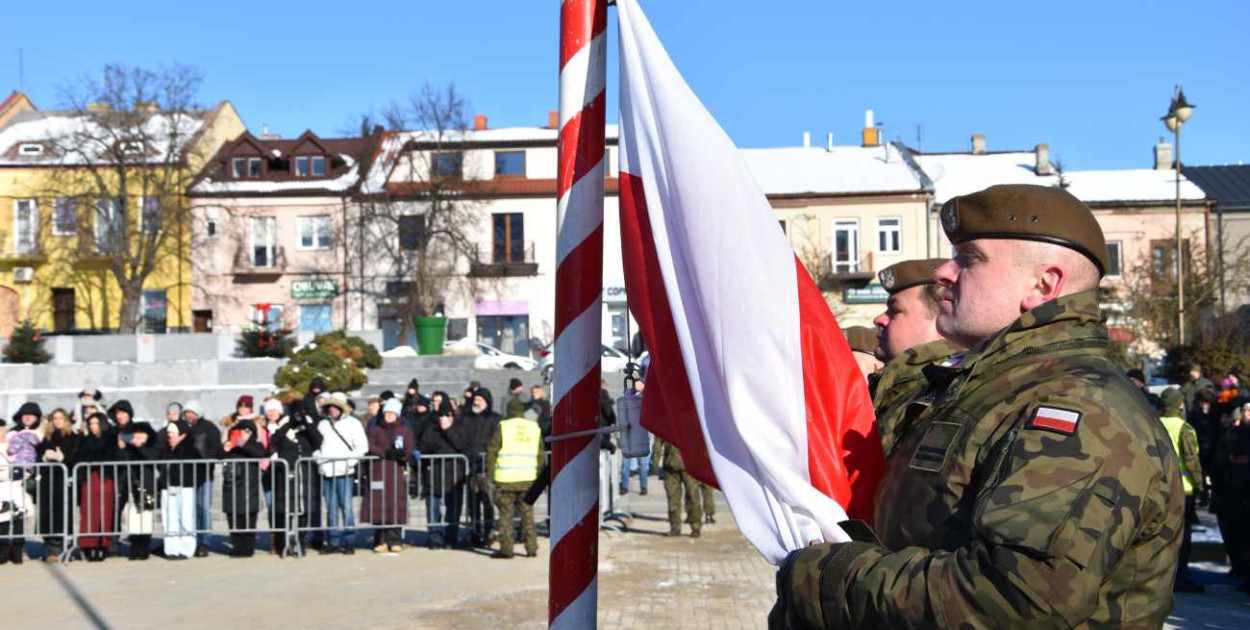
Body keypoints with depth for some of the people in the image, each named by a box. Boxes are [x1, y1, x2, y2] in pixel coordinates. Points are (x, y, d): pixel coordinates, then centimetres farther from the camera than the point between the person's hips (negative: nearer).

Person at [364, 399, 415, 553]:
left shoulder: (405, 430, 16)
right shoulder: (374, 429, 17)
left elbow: (410, 448, 3)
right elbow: (370, 447, 1)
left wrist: (400, 453, -18)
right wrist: (386, 453, -14)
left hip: (398, 471, 0)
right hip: (378, 471, 0)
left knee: (396, 505, -7)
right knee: (379, 506, -6)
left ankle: (395, 540, -2)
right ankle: (381, 540, 0)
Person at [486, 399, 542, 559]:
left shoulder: (503, 426, -3)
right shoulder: (535, 428, 8)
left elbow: (492, 451, -4)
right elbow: (540, 454, 12)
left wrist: (489, 473, 2)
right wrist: (538, 475, 19)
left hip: (506, 478, -3)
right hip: (528, 478, 3)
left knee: (506, 514, 4)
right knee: (527, 514, 10)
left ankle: (506, 548, 4)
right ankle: (531, 548, 9)